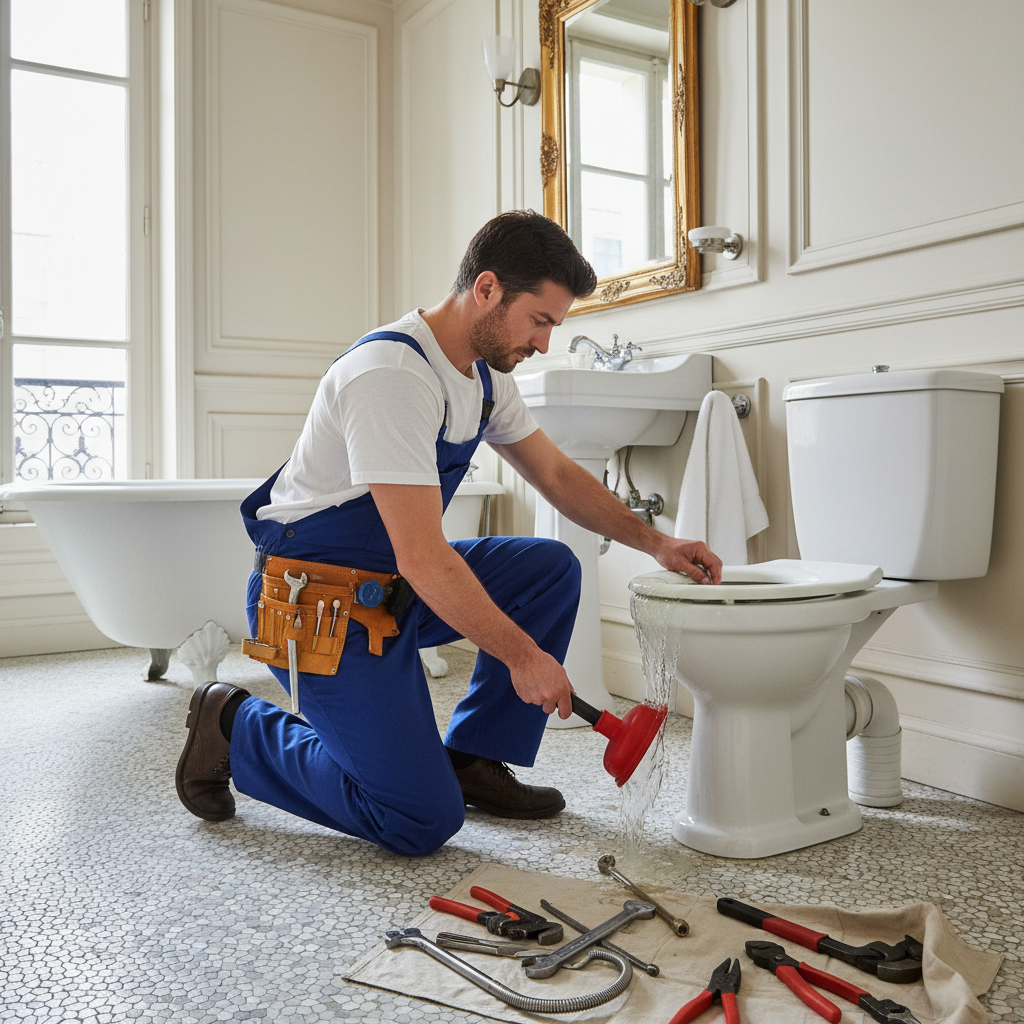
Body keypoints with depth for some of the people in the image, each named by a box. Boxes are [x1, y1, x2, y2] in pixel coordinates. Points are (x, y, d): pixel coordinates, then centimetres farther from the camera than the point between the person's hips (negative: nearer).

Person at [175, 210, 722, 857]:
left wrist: (654, 542, 4)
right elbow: (423, 559, -29)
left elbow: (557, 474, 15)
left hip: (396, 584, 9)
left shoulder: (485, 373, 5)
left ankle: (473, 759, 8)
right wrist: (523, 656, -21)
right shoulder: (392, 375, -25)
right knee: (423, 822, -10)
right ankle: (236, 727, 7)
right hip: (319, 603, -9)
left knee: (552, 569, -2)